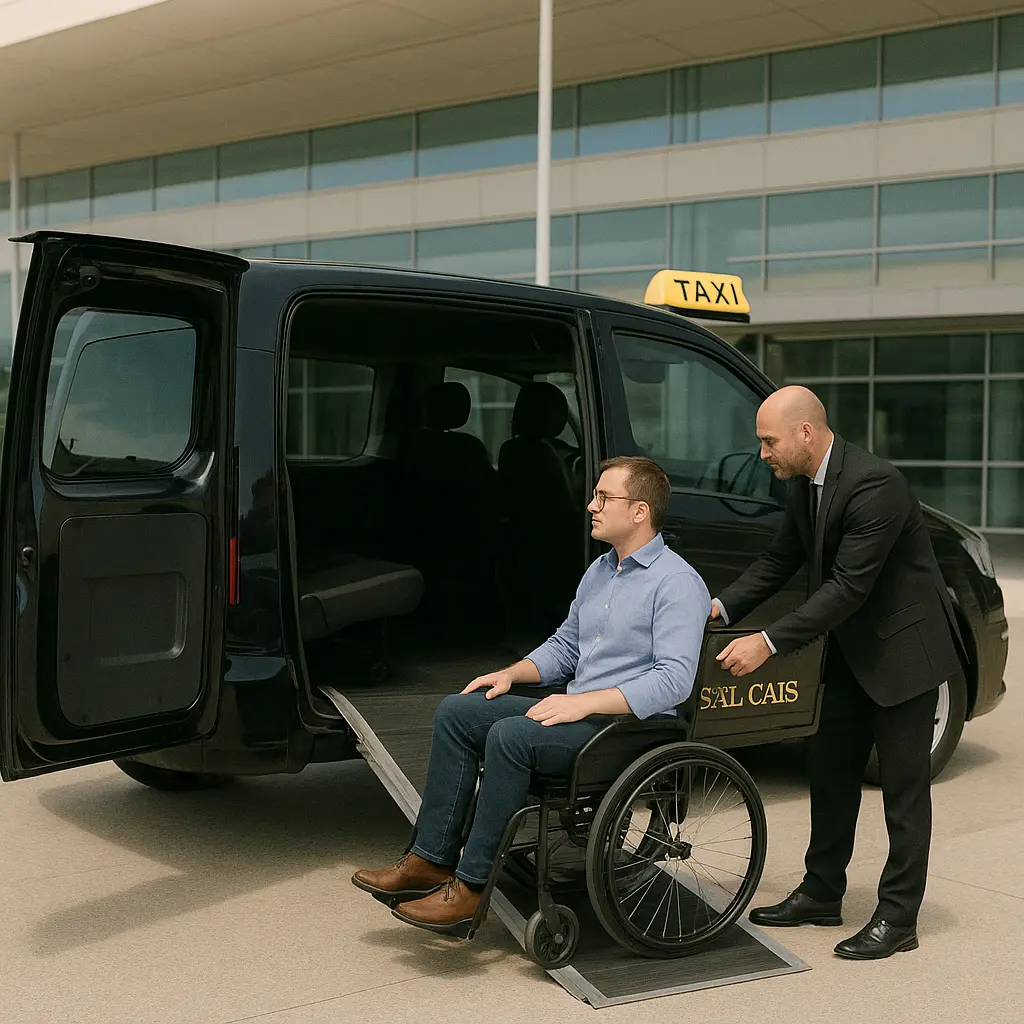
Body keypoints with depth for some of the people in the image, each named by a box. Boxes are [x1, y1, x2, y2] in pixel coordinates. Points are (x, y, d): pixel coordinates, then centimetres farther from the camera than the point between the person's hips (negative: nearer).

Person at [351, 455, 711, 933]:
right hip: (578, 711, 9)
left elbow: (674, 679, -22)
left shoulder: (677, 583, -12)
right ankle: (431, 859, -6)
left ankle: (471, 885, -20)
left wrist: (586, 702, -27)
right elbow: (564, 645, 27)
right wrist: (511, 674, 8)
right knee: (456, 711, -4)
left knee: (511, 736, -30)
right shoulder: (599, 571, 18)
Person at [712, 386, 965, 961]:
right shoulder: (804, 483, 1)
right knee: (830, 769, 14)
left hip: (903, 648, -9)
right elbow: (781, 560, 9)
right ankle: (822, 894, 26)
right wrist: (723, 607, -5)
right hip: (852, 649, 9)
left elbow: (849, 586, -30)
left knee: (903, 784, 1)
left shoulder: (874, 485, -27)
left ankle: (898, 918, 10)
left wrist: (769, 643, -30)